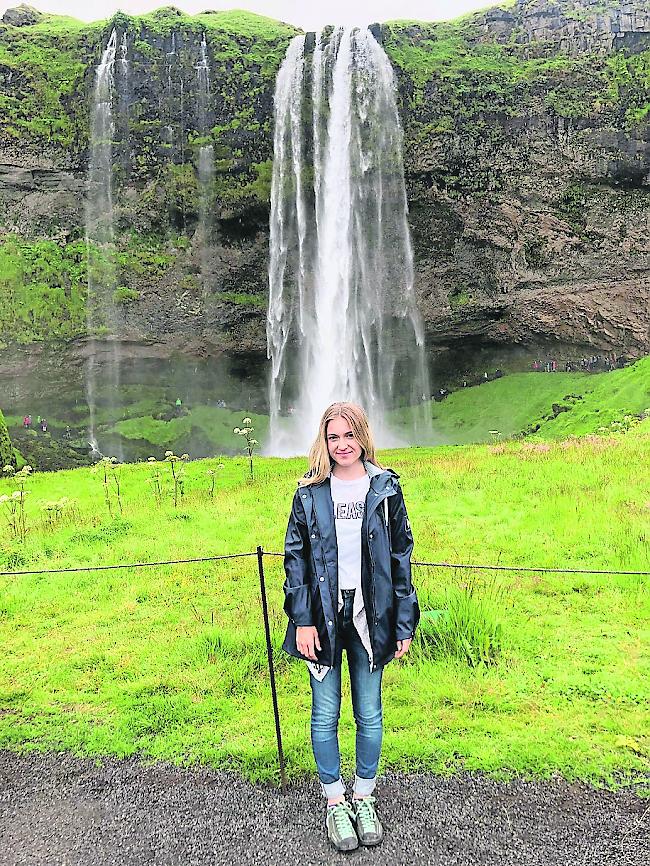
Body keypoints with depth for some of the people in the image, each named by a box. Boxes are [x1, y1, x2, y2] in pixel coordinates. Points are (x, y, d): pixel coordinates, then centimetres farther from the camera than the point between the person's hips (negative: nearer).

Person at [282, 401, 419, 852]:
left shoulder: (385, 488, -1)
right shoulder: (311, 493, -1)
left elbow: (401, 557, 1)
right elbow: (295, 557, 1)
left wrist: (404, 623, -1)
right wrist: (302, 620, -6)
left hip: (370, 616, 0)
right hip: (323, 616, 0)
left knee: (370, 713, 13)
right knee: (325, 714, 10)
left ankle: (364, 797, 34)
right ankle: (335, 803, 30)